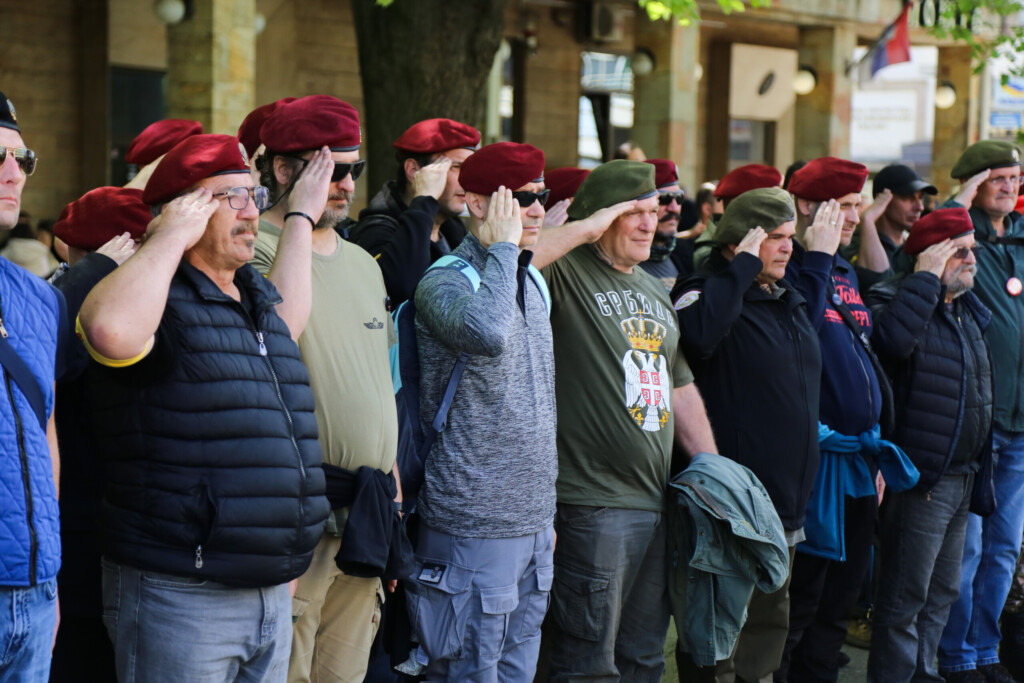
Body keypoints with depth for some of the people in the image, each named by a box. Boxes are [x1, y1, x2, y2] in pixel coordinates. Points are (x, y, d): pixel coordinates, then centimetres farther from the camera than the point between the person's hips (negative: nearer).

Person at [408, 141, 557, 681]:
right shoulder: (444, 282, -12)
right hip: (475, 522, -8)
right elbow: (488, 333, -37)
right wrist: (502, 247, -21)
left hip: (533, 520, 8)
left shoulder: (533, 282, 14)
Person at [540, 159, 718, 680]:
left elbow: (681, 389, 24)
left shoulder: (654, 291, 19)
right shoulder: (566, 272, -6)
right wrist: (582, 228, -20)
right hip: (593, 501, -8)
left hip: (658, 499, 8)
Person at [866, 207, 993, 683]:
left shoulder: (967, 309, 16)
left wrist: (980, 464, 22)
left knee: (942, 592, 17)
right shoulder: (896, 299, -10)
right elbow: (893, 340, -35)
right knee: (905, 597, -4)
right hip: (921, 477, -9)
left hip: (962, 477, 9)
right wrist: (927, 278, -25)